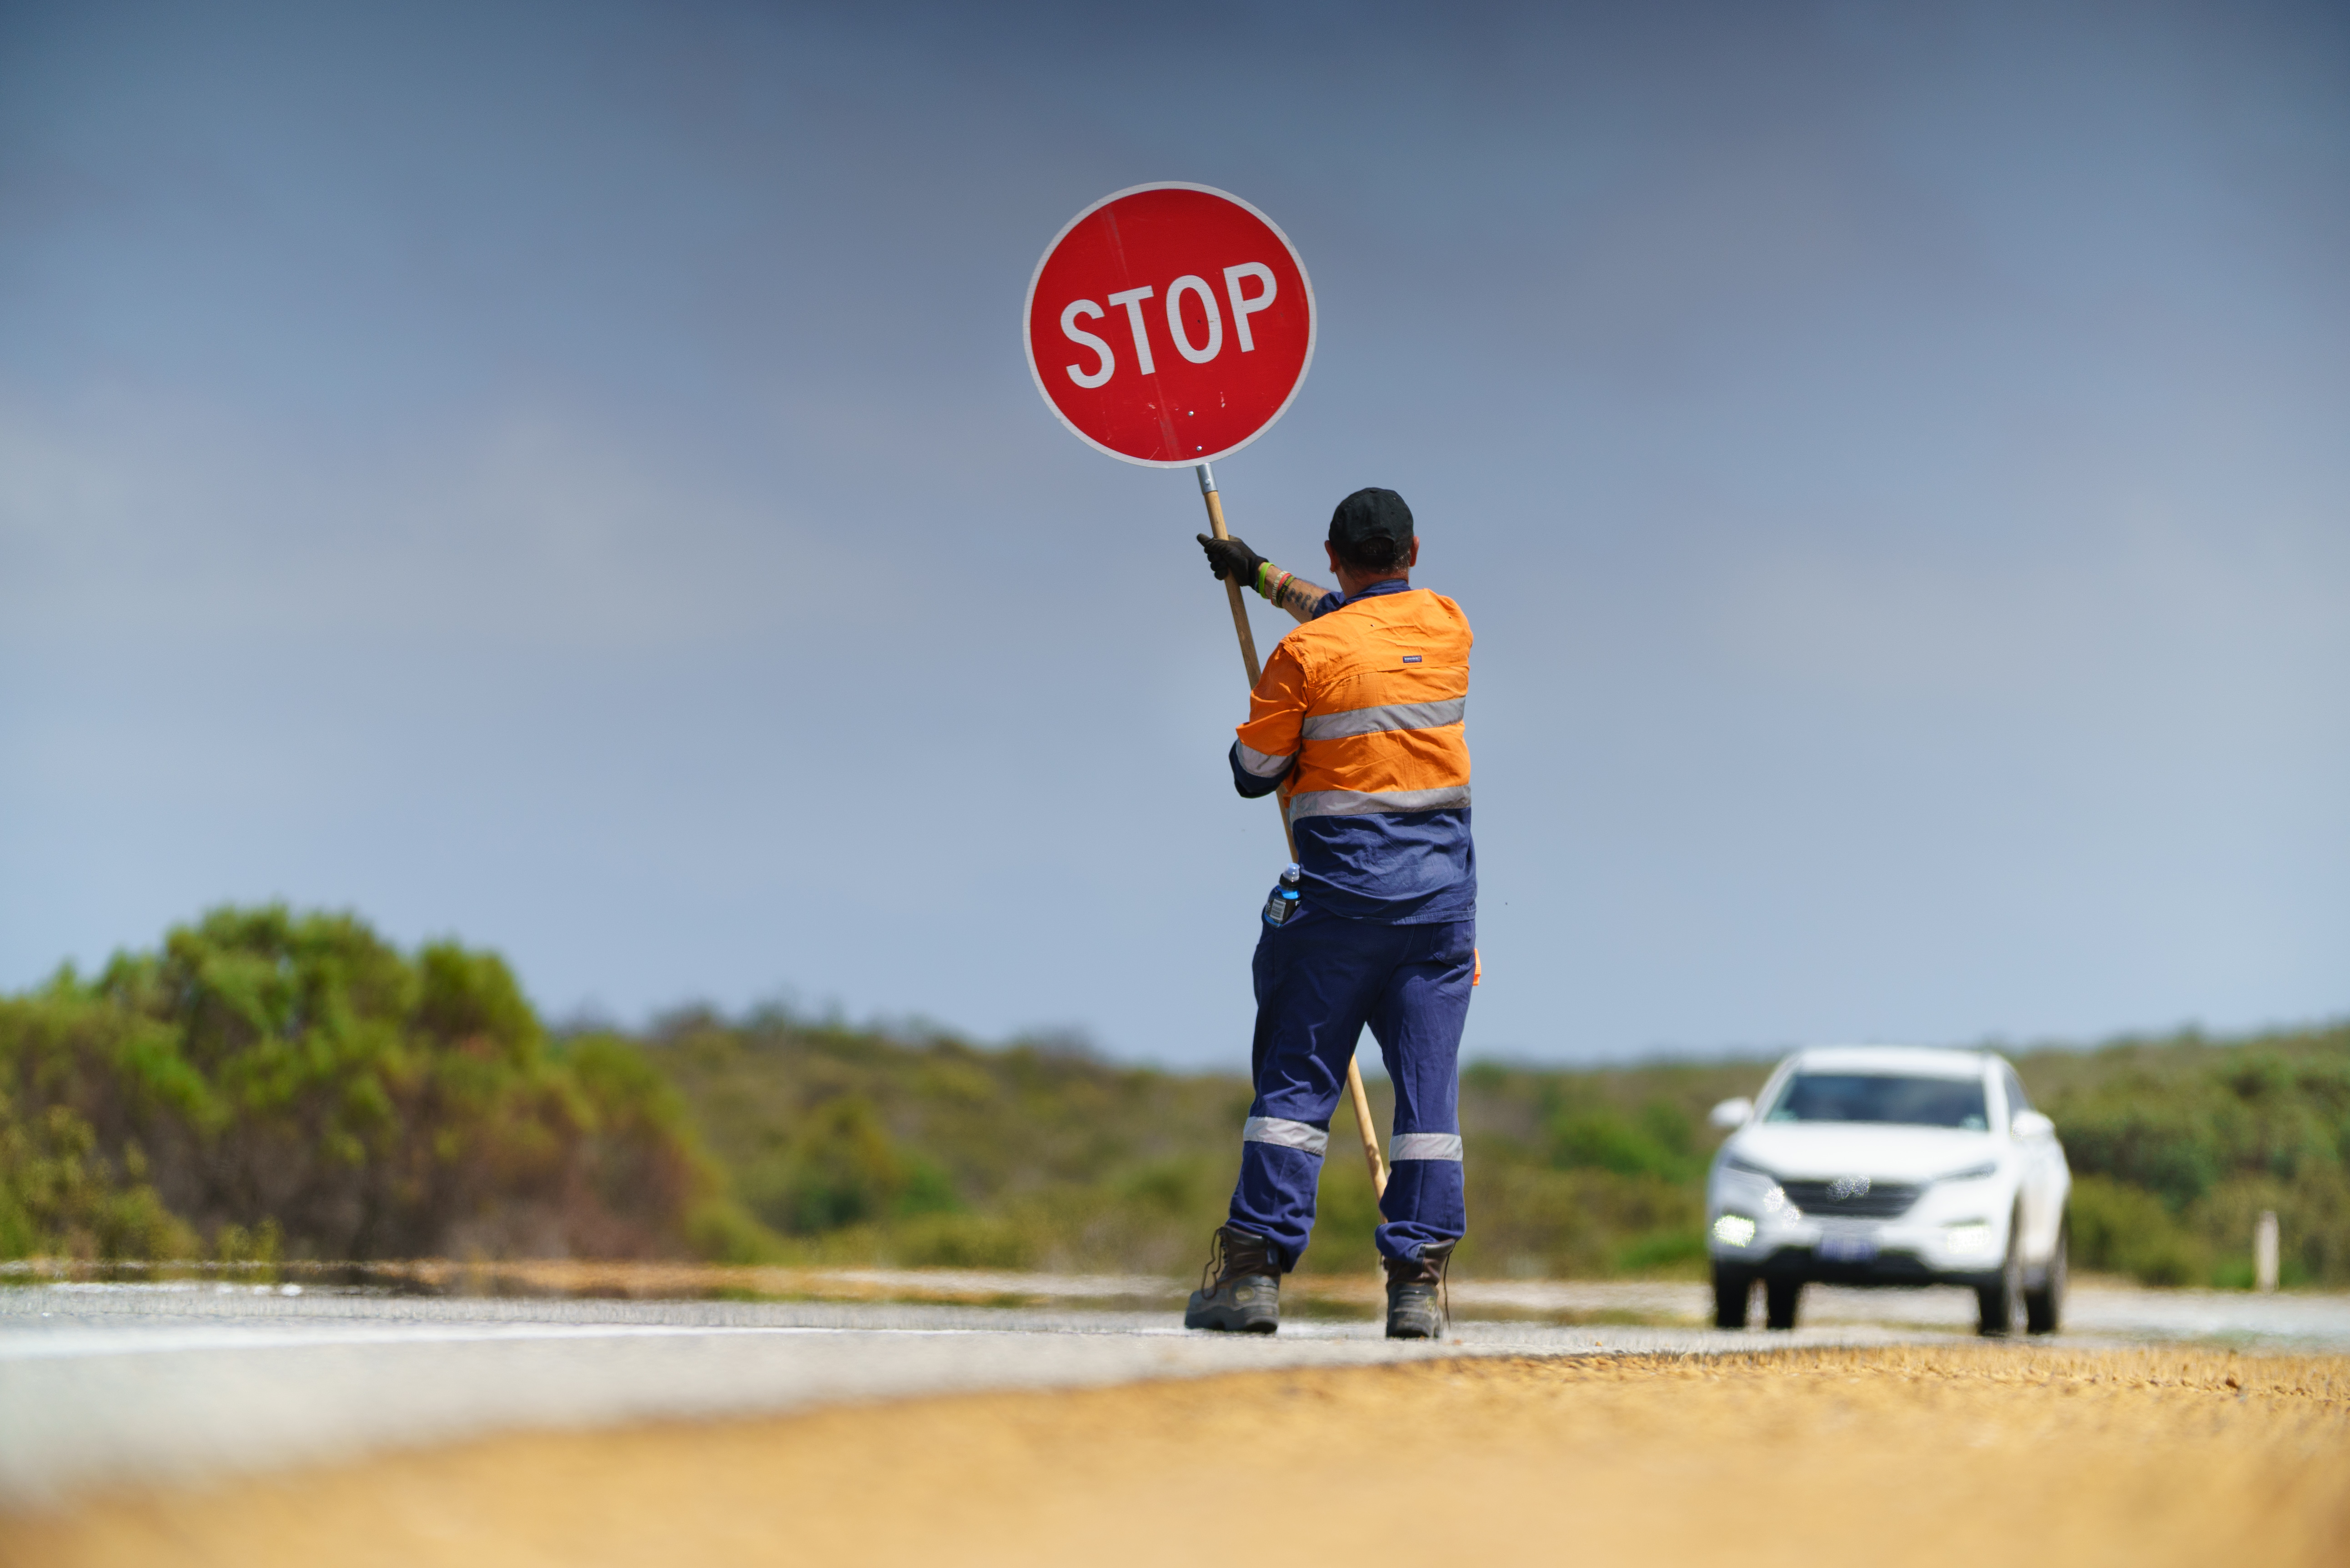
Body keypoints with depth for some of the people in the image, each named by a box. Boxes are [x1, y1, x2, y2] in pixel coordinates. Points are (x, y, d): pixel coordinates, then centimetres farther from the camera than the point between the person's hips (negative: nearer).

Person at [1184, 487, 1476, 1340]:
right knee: (1428, 1083, 3)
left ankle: (1255, 1268, -3)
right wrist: (1264, 576, 37)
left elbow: (1254, 773, -2)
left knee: (1296, 1076, 1)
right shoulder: (1448, 625, 7)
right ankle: (1418, 1280, -2)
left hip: (1341, 885, -3)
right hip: (1442, 885, 4)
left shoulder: (1306, 653, -8)